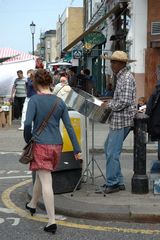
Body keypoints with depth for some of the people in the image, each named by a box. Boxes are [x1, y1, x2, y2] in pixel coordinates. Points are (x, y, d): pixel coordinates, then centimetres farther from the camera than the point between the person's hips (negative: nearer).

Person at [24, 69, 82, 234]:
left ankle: (52, 221, -8)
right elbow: (69, 126, 3)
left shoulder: (34, 99, -9)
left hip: (41, 145, -5)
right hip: (56, 145, 5)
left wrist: (28, 140, 1)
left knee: (46, 182, -4)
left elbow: (28, 123, -17)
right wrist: (77, 149, 5)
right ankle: (32, 205, 46)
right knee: (41, 175, 25)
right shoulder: (59, 101, 4)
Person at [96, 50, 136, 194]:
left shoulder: (126, 78, -15)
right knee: (109, 148, 15)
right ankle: (118, 181, 22)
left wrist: (109, 105, -12)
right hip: (117, 120, 11)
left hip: (122, 120, -11)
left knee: (112, 153, -7)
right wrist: (110, 102, 12)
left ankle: (112, 184, 3)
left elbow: (125, 102, -23)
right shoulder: (121, 76, 16)